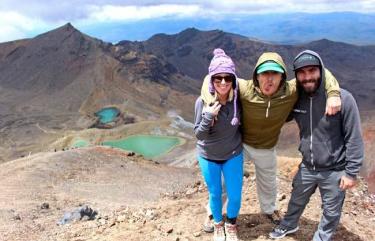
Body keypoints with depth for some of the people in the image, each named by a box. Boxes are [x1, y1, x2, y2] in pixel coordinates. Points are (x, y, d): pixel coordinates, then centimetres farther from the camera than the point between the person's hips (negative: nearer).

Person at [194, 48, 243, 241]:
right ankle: (218, 224, 44)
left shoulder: (238, 98, -17)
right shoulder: (203, 101, -22)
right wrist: (208, 117, -32)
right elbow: (199, 134, -16)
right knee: (215, 194, 16)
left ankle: (231, 224, 40)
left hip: (233, 155, 1)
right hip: (208, 157, -1)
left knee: (235, 195, 10)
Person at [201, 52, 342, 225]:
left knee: (268, 182, 28)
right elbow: (212, 78, -26)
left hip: (266, 149, 3)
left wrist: (333, 93, -33)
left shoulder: (291, 90, -26)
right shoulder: (244, 88, -32)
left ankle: (269, 209, 61)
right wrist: (211, 104, -40)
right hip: (238, 143, -2)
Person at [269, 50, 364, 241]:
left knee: (331, 212, 17)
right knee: (297, 201, 25)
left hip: (335, 171, -4)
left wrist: (351, 172, -12)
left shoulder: (343, 98, -21)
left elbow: (354, 138, -15)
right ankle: (289, 225, 53)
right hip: (307, 167, 4)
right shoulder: (296, 98, -7)